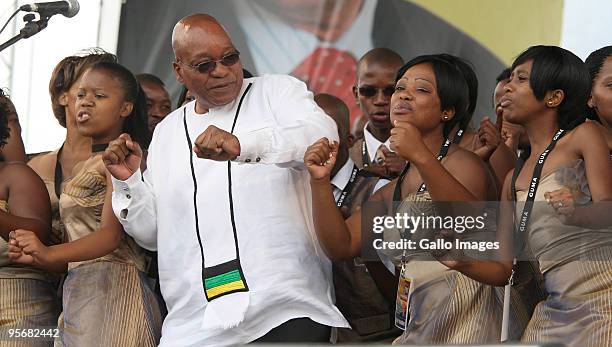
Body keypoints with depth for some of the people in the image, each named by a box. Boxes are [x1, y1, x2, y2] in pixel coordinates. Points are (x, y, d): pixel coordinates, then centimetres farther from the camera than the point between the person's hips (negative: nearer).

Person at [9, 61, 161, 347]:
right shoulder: (83, 168, 24)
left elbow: (111, 234, -18)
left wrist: (50, 254, -31)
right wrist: (37, 258, 4)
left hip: (113, 288, -8)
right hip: (77, 298, 8)